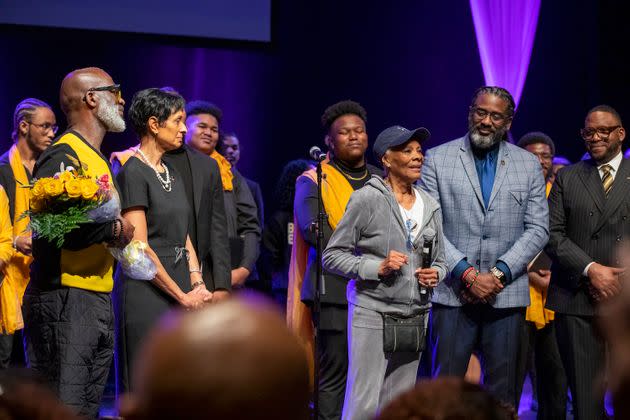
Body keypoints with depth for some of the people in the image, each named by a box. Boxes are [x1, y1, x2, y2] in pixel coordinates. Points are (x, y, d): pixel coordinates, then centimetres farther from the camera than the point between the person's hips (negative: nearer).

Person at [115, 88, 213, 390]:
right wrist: (183, 296, -13)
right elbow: (139, 247, -15)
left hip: (182, 289, 8)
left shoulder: (173, 175, 15)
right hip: (148, 292, -8)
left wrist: (197, 286, 1)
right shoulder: (133, 172, -11)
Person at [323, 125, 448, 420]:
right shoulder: (367, 199, -5)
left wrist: (435, 274, -1)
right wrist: (377, 268, -17)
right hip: (373, 315, -6)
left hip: (415, 318, 6)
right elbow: (332, 256, -5)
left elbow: (439, 260, 22)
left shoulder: (430, 206, 12)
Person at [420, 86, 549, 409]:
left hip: (507, 294, 2)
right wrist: (467, 273, -11)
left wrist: (499, 273, -8)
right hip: (452, 293, -2)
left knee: (504, 391, 5)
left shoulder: (528, 165, 10)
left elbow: (538, 229, 5)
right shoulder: (437, 160, 4)